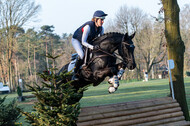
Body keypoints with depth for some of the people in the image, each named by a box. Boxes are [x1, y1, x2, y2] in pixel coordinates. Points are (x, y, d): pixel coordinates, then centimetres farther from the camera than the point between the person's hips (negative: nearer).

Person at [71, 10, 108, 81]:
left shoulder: (101, 28, -14)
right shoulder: (88, 26, -35)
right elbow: (83, 42, -37)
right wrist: (92, 47, -51)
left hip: (88, 41, 7)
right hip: (76, 40, -7)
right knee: (82, 55, -29)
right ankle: (75, 74, -17)